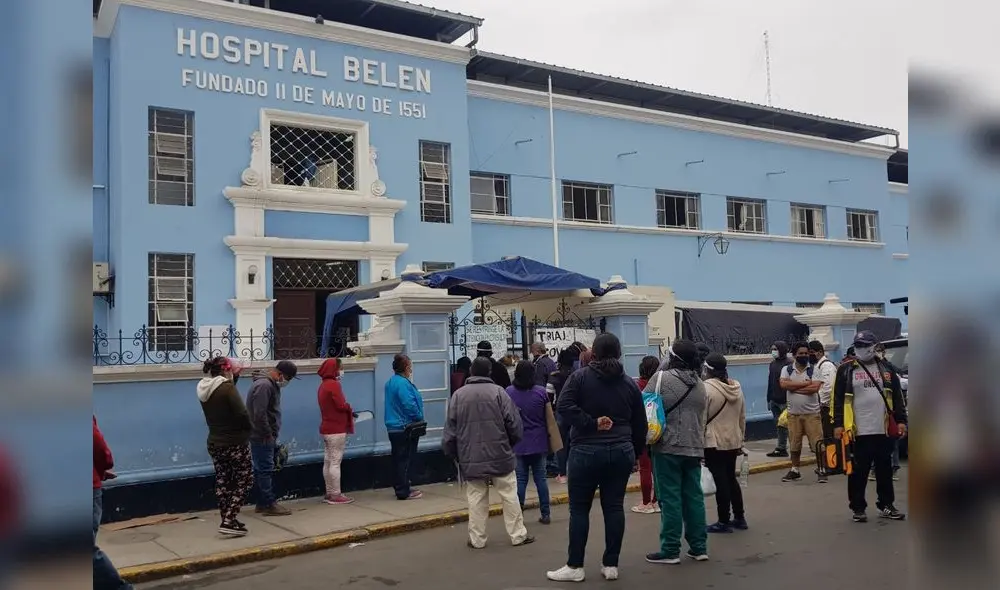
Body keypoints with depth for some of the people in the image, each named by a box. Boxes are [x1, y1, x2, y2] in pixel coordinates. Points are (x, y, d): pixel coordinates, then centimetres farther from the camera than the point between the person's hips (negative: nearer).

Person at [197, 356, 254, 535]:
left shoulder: (204, 389, 4)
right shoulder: (226, 387, -20)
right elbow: (242, 414, -24)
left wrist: (234, 376, 13)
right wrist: (249, 428, -2)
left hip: (214, 443, 8)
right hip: (235, 443, -8)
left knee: (223, 481, 16)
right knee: (244, 481, 3)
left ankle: (227, 521, 22)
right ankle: (229, 521, -5)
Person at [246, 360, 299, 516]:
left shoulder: (271, 384, 14)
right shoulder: (264, 386, -19)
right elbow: (259, 415, -25)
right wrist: (268, 435, -17)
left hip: (265, 437, 10)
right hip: (262, 438, -10)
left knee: (261, 470, 14)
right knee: (265, 470, -5)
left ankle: (262, 503, 20)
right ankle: (270, 505, 0)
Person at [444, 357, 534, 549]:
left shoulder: (458, 395, 1)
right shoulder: (498, 391, -5)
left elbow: (450, 429, 3)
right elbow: (514, 424, -6)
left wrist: (452, 453, 17)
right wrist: (510, 444, 13)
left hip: (471, 458, 2)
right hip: (500, 455, -1)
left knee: (476, 499, 8)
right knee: (509, 495, 8)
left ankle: (477, 539, 12)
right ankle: (518, 535, 15)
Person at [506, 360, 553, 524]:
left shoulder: (509, 392, -7)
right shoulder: (541, 391, -6)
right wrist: (548, 436, 15)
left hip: (518, 443, -1)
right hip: (539, 442, 1)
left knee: (520, 480, 5)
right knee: (541, 477, 9)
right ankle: (545, 514, 13)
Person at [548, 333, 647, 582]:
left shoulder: (580, 376, -3)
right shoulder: (630, 383, 8)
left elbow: (565, 406, -17)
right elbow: (639, 424, 11)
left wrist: (591, 424, -13)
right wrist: (635, 453, 19)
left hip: (586, 450, -4)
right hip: (621, 451, 4)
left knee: (579, 508, 4)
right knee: (614, 507, 9)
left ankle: (575, 567, 8)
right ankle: (611, 565, 14)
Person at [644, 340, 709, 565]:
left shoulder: (662, 377, -10)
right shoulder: (700, 384, 11)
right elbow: (703, 418, 17)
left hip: (667, 447, -6)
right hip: (694, 449, 6)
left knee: (670, 498, -1)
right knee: (694, 497, 12)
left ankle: (670, 550, 4)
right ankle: (699, 547, 18)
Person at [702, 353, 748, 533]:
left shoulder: (706, 387, -15)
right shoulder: (737, 387, 7)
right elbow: (742, 417, 13)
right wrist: (740, 439, 22)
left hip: (714, 442, -7)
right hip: (733, 441, 7)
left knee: (721, 481, 0)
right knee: (731, 478, 17)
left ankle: (724, 522, 6)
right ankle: (739, 518, 23)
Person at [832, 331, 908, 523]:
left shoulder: (886, 369, 9)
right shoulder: (846, 370, 0)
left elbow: (897, 397, 11)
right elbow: (838, 398, -1)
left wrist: (901, 420, 3)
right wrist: (838, 424, -6)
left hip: (883, 430, 3)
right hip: (857, 431, -3)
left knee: (885, 470, 12)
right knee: (858, 472, 3)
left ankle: (886, 505, 24)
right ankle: (858, 508, 13)